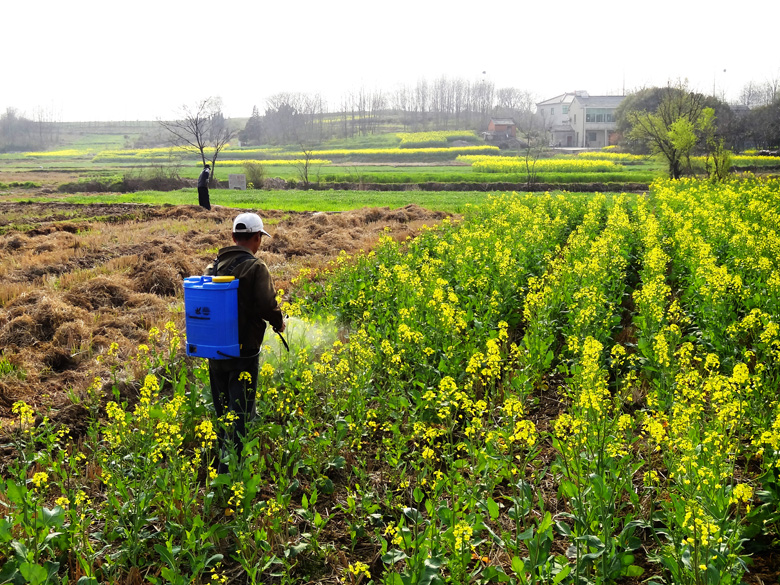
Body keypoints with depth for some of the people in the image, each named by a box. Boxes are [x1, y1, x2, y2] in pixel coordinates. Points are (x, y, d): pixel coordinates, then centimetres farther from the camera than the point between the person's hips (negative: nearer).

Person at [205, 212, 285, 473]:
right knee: (240, 412, -1)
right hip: (244, 351, -6)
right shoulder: (255, 268, -14)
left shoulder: (215, 265, 5)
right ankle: (228, 468, -4)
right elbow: (268, 305, -21)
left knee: (222, 409, 19)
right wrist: (279, 323, -1)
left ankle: (222, 458, 32)